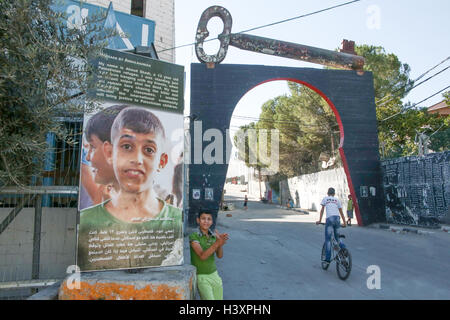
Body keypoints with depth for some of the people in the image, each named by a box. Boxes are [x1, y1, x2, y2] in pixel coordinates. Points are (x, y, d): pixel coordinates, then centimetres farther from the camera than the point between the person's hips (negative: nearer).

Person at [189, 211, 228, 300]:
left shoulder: (213, 236, 1)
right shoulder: (193, 236, -15)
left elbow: (219, 255, -9)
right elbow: (202, 256, -25)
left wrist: (221, 242, -28)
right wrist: (217, 243, -38)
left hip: (214, 274, 5)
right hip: (201, 276, -5)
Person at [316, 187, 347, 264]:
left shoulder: (325, 199, 15)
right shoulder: (337, 200, 20)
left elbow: (322, 210, 10)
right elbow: (341, 212, 21)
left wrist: (319, 220, 12)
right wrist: (344, 222, 28)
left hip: (329, 219, -3)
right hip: (337, 219, 3)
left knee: (328, 239, 0)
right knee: (337, 237, 21)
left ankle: (328, 258, -2)